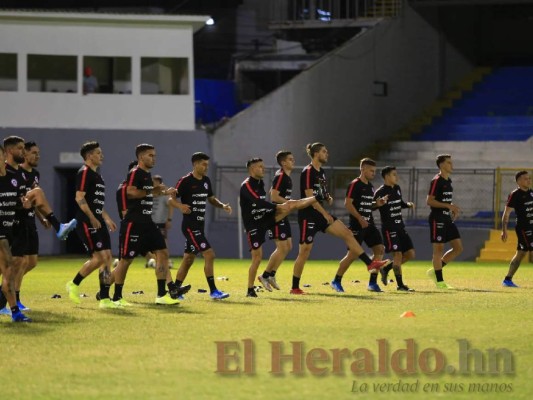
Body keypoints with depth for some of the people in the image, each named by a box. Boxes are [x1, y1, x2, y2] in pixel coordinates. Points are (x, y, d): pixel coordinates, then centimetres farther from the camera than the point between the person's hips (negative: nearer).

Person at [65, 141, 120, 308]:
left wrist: (107, 218, 24)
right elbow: (79, 198, -17)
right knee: (99, 257, -14)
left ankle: (105, 299, 3)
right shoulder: (84, 173, -9)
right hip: (87, 222, -10)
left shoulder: (97, 175, 20)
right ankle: (74, 284, 3)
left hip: (98, 222, 10)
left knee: (107, 257, 3)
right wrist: (92, 218, -21)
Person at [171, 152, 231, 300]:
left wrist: (223, 205, 4)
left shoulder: (206, 181, 10)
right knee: (209, 254, -15)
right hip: (190, 225, -8)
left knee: (188, 259, 13)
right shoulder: (186, 181, -12)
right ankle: (213, 291, -12)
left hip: (199, 226, 8)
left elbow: (211, 199, 22)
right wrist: (180, 206, -33)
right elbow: (171, 199, -13)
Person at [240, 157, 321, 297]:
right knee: (257, 257, -8)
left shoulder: (260, 183, 9)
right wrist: (277, 207, -29)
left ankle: (318, 197, 1)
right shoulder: (246, 186, -17)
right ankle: (250, 290, 1)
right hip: (254, 225, -7)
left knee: (290, 204, -5)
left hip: (265, 218, 7)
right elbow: (259, 203, -28)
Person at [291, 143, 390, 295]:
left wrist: (328, 198, 2)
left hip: (320, 214, 9)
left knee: (347, 233, -1)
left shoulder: (321, 172, 14)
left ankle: (370, 264, -2)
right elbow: (310, 197, -19)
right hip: (308, 215, -9)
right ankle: (295, 288, 3)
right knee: (305, 251, -6)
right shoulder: (308, 172, -14)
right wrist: (325, 214, -18)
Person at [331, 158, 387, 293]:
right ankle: (336, 281, 6)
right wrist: (360, 218, -22)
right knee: (352, 254, -8)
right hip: (357, 226, -8)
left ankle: (373, 283, 3)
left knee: (379, 249, -2)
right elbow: (348, 203, -17)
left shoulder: (370, 186, 15)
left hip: (369, 225, 8)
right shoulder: (354, 184, -10)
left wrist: (377, 204, 5)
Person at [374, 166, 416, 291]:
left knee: (410, 254, 6)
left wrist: (408, 204, 8)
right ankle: (400, 285, -5)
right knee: (397, 254, -12)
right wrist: (379, 203, -36)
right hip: (389, 228, -8)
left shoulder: (397, 189, 13)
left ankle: (386, 269, 21)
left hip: (400, 227, 8)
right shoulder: (380, 192, -11)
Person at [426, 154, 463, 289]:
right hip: (437, 219, -9)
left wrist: (453, 209, 7)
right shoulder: (436, 181, -11)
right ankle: (439, 281, 1)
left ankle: (435, 270, 15)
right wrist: (449, 206, -22)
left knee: (458, 247, 6)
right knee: (438, 248, -4)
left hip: (447, 219, 9)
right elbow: (429, 201, -17)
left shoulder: (448, 181, 15)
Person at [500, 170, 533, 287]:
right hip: (523, 228, -8)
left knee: (520, 254, 11)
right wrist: (504, 230, -17)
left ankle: (508, 279, 17)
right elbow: (506, 213, -11)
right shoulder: (515, 195, -11)